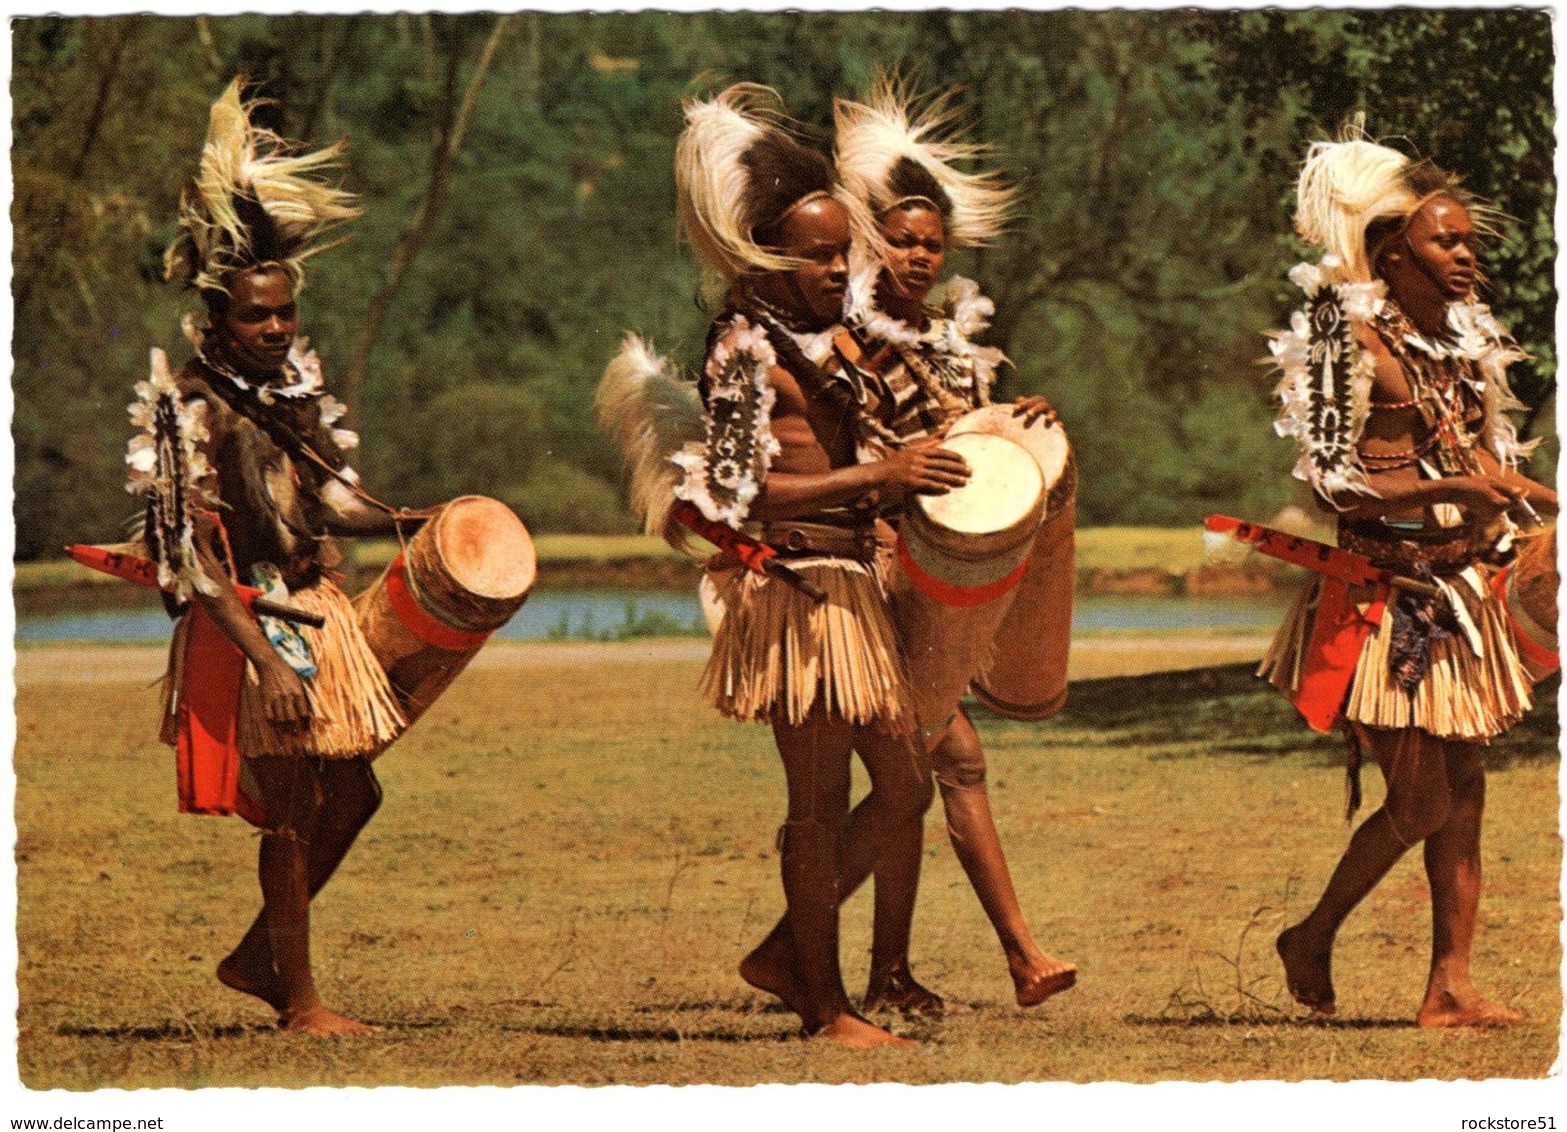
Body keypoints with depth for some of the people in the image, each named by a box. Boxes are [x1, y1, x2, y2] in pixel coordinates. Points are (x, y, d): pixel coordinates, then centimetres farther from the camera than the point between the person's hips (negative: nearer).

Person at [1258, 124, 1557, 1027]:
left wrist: (1518, 496, 1)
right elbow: (1334, 478, -16)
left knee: (1465, 793, 3)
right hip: (1388, 595, -7)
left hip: (1463, 589, 7)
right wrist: (1450, 490, -24)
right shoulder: (1354, 341, -11)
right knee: (1420, 801, -7)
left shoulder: (1463, 343, 11)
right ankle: (1313, 943, 13)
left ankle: (1451, 986, 6)